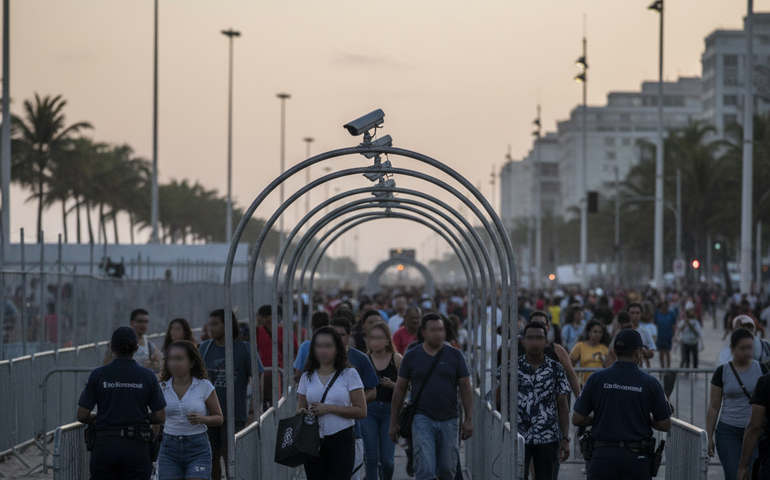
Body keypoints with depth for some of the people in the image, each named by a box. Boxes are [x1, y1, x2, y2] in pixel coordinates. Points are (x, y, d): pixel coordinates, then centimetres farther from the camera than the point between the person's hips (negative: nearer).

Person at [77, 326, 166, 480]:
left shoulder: (97, 375, -1)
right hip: (137, 448, 0)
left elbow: (82, 416, -1)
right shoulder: (148, 376, -1)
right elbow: (160, 417, 2)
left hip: (105, 445, 0)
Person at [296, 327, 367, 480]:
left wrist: (330, 408, -13)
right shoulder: (307, 377, 11)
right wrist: (302, 413, -9)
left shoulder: (349, 374, 0)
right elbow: (300, 409, 17)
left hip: (341, 440, -3)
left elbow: (361, 411, -5)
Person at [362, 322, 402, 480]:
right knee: (371, 458, -4)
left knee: (387, 459, -2)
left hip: (389, 410, 0)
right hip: (368, 409, 0)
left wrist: (392, 385, -15)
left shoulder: (396, 359, 1)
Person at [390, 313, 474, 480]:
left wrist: (469, 419, -1)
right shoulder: (411, 357, 4)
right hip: (422, 419, -2)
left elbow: (465, 389, 6)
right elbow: (400, 389, 9)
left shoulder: (455, 355, 5)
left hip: (449, 420, 2)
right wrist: (394, 422, 8)